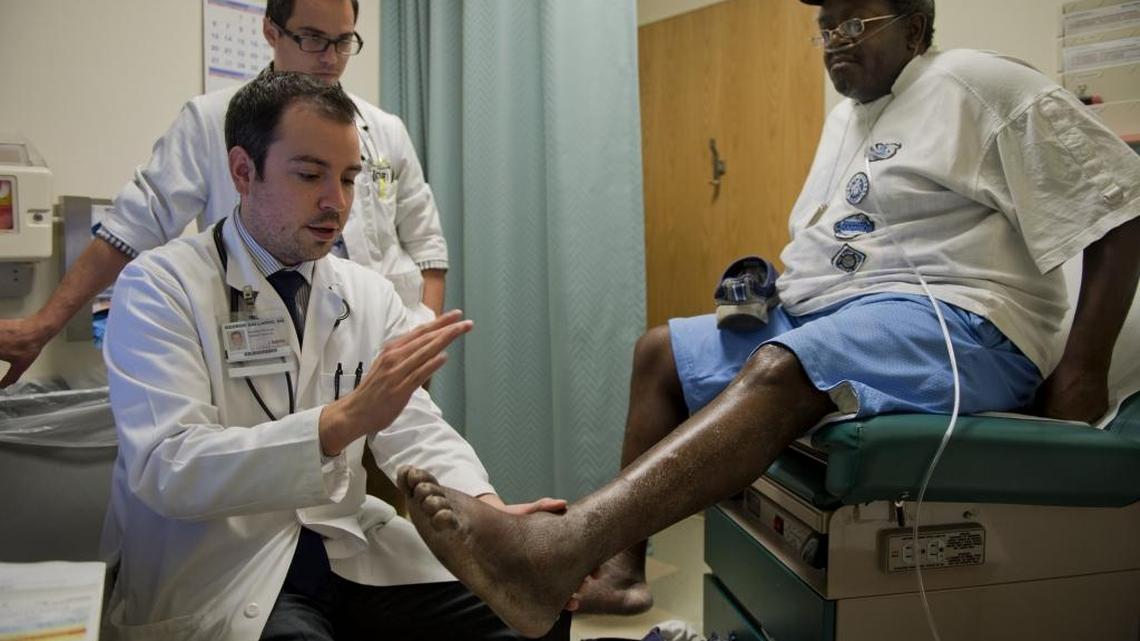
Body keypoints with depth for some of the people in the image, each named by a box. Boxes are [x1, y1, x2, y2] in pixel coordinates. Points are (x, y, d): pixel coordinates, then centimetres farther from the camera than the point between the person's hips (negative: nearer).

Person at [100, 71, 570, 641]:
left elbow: (415, 433, 1)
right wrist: (346, 417, -33)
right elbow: (168, 468, -21)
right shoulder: (160, 287, -8)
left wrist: (488, 509, -20)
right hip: (216, 575, -4)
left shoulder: (370, 294, 8)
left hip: (352, 555, 5)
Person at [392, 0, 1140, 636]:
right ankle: (619, 566, -2)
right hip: (824, 320, 9)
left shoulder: (976, 85, -4)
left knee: (778, 370, -37)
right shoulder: (848, 118, 22)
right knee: (661, 351, 3)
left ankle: (559, 550, -54)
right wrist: (770, 295, 7)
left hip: (951, 325, -9)